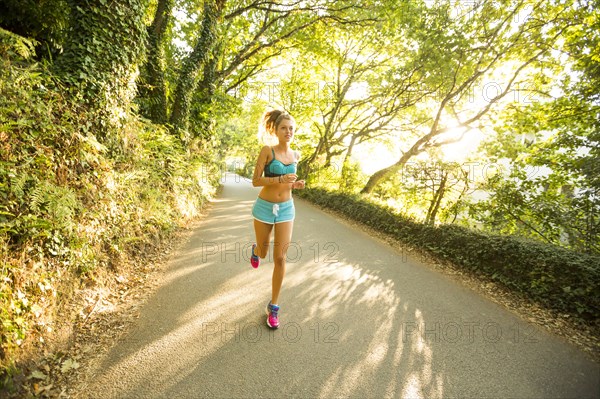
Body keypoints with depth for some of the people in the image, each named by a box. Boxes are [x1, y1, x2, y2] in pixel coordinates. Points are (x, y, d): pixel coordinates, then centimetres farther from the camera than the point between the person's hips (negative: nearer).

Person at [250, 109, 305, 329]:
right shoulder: (267, 150, -10)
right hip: (264, 208, -2)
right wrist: (281, 179, -25)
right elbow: (255, 181, -12)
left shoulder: (296, 155, 4)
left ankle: (273, 306, 13)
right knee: (263, 254, 15)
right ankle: (256, 249, 55)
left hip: (286, 209, 3)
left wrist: (295, 184, -2)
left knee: (280, 258, -2)